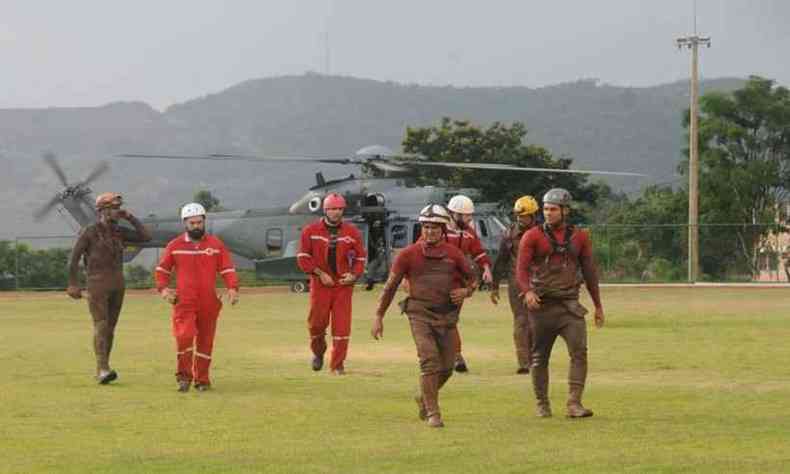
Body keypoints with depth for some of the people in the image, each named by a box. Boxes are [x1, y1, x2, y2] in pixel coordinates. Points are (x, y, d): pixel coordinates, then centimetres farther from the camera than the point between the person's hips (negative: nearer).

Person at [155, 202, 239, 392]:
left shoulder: (216, 244, 5)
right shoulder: (175, 245, 5)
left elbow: (227, 269, 4)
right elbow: (162, 269, 13)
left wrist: (232, 288, -12)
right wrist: (163, 288, -4)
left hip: (209, 303, 1)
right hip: (184, 302, -1)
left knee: (205, 342, 8)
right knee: (185, 336, -20)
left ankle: (202, 379, 22)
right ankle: (184, 375, -4)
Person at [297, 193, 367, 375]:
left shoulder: (352, 232, 4)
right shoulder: (311, 230, 0)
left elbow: (360, 257, 11)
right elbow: (303, 257, 0)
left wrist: (354, 275, -6)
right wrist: (320, 273, -10)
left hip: (344, 284, 1)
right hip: (320, 284, -1)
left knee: (342, 325, -4)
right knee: (317, 322, 2)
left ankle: (337, 365, 6)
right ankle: (318, 352, 32)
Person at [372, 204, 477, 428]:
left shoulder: (453, 254, 5)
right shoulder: (409, 254, -1)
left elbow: (472, 277, 18)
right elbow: (391, 285, 4)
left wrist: (466, 291, -5)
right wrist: (378, 317, 2)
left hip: (447, 316, 3)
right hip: (420, 314, -3)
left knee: (446, 367, 7)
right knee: (429, 362, -15)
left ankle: (423, 397, 35)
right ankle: (433, 413, -9)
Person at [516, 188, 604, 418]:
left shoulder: (579, 238, 10)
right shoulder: (533, 236, 2)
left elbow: (589, 271, 16)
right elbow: (521, 268, -6)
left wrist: (598, 305, 16)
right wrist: (527, 291, -26)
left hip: (570, 304, 1)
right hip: (542, 304, -1)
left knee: (579, 351, -14)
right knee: (540, 356, 6)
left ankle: (574, 403, -16)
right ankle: (542, 404, 18)